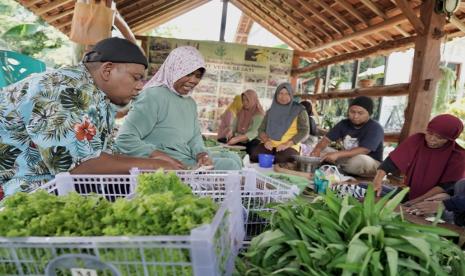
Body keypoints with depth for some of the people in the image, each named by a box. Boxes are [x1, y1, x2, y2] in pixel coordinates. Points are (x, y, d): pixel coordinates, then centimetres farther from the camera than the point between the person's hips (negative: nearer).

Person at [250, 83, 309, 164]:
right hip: (270, 145, 3)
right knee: (255, 155, -28)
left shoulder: (299, 110, 3)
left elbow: (304, 132, -4)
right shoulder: (271, 111, 15)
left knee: (281, 160, -35)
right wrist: (266, 141, -8)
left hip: (289, 146, -3)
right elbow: (261, 129, 14)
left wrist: (287, 144, -16)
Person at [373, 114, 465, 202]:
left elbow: (447, 185, -13)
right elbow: (392, 161, -13)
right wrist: (378, 180, -28)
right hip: (407, 194, 2)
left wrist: (418, 200, -21)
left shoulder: (457, 155, -14)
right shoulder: (416, 139, -9)